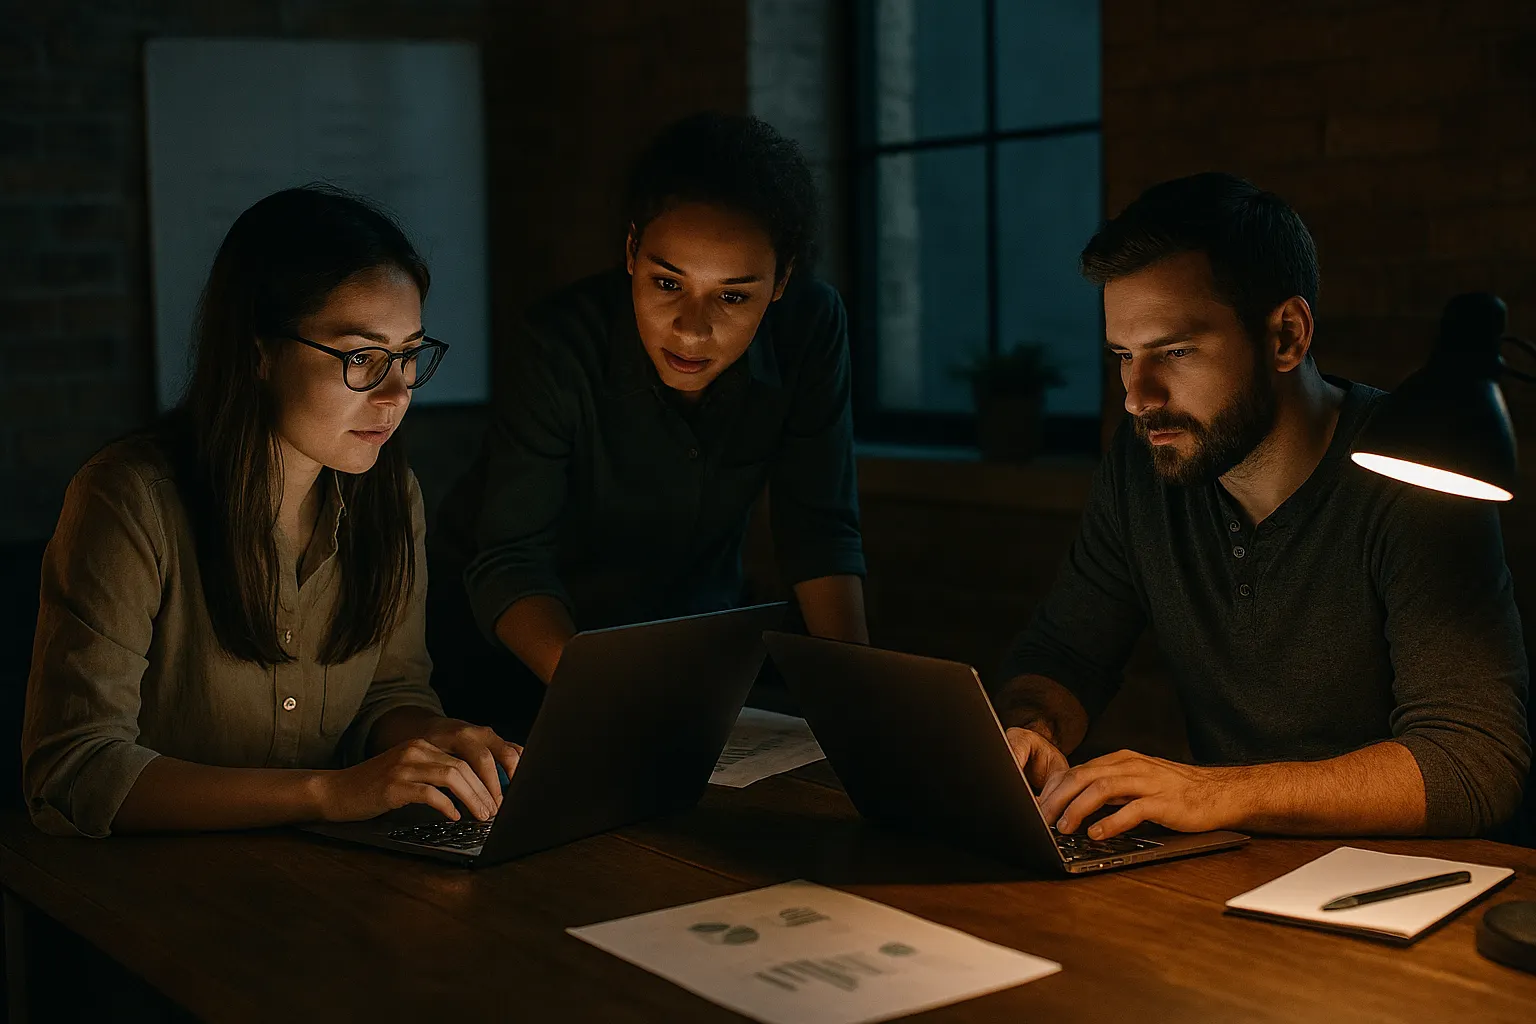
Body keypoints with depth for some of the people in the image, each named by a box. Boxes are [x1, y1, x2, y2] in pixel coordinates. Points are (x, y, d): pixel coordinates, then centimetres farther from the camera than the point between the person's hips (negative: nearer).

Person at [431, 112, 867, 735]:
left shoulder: (810, 330, -15)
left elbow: (820, 532, -9)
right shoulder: (563, 345, -25)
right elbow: (509, 559, -26)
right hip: (533, 631, -2)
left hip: (691, 624, 2)